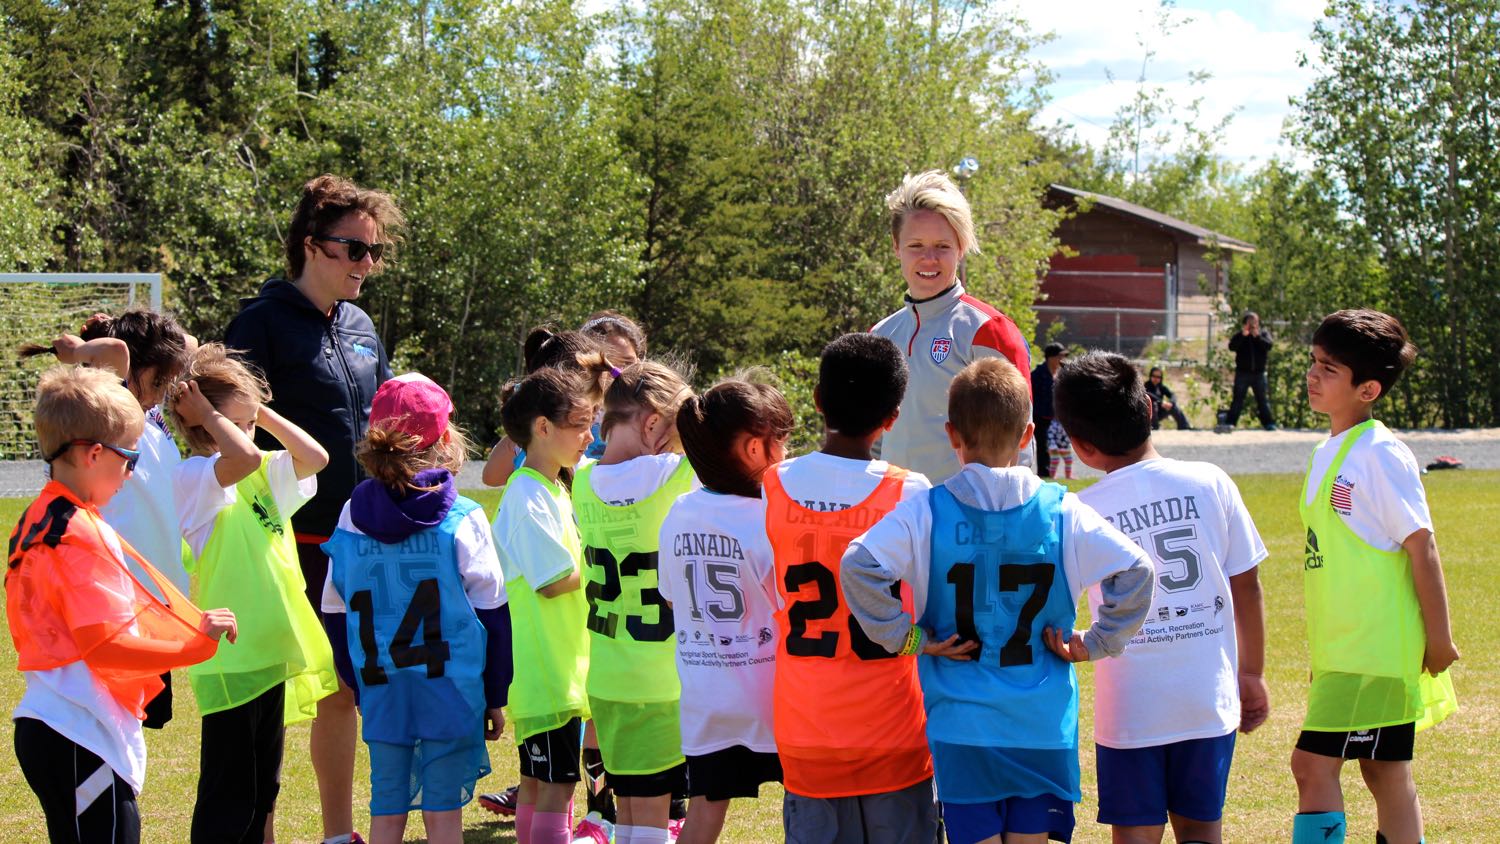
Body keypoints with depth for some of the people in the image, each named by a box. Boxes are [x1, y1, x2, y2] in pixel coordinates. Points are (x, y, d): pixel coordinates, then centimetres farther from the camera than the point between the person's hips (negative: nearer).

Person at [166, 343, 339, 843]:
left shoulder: (264, 475, 11)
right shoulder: (192, 479, -13)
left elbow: (315, 458, 8)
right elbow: (242, 459, -30)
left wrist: (262, 412, 5)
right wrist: (208, 415, -16)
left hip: (274, 651, 8)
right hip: (231, 663, -8)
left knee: (262, 793, 16)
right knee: (226, 801, -3)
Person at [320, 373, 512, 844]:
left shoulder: (352, 517, 2)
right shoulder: (461, 520, -8)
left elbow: (335, 612, 9)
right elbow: (491, 612, -4)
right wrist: (495, 696, 5)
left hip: (381, 693, 3)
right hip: (451, 690, -3)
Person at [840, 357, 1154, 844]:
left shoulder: (924, 514, -6)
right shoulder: (1062, 512, -2)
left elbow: (859, 565, -17)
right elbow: (1134, 571, -7)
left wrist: (904, 637, -7)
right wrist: (1096, 643, 2)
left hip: (962, 725, -1)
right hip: (1044, 726, 1)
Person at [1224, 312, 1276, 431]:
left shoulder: (1263, 333, 6)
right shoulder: (1239, 335, 3)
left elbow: (1268, 345, -12)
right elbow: (1232, 346, -14)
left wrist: (1257, 336, -22)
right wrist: (1242, 335, -22)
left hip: (1259, 373, 1)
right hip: (1242, 372, -1)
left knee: (1263, 399, 7)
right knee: (1238, 400, -2)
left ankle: (1268, 423, 12)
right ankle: (1230, 423, -2)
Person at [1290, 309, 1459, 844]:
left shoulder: (1380, 455, -15)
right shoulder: (1328, 452, 11)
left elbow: (1421, 545, -15)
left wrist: (1438, 637, -14)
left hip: (1374, 649, -9)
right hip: (1340, 648, 9)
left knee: (1313, 764, -12)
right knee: (1384, 773, 11)